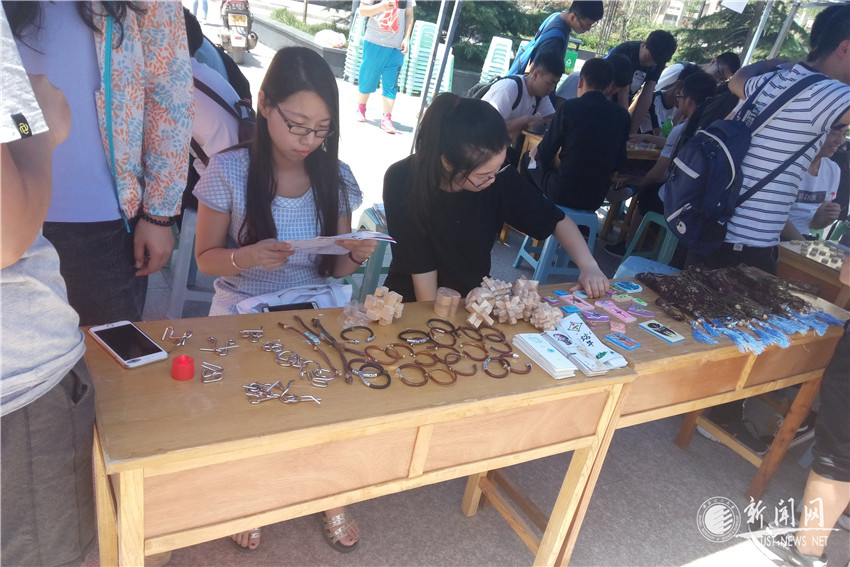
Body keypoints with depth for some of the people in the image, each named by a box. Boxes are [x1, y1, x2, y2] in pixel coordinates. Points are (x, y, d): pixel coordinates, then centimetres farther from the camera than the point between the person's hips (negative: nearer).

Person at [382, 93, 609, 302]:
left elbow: (556, 220, -2)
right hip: (413, 302, 1)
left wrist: (588, 265, -15)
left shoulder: (500, 177, -16)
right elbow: (421, 267, -19)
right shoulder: (403, 182, -22)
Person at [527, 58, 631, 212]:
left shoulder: (570, 107, -12)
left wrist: (537, 155, 18)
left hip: (562, 194, -5)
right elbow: (618, 164, 7)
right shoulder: (622, 115, 0)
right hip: (596, 200, 5)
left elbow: (544, 156, -7)